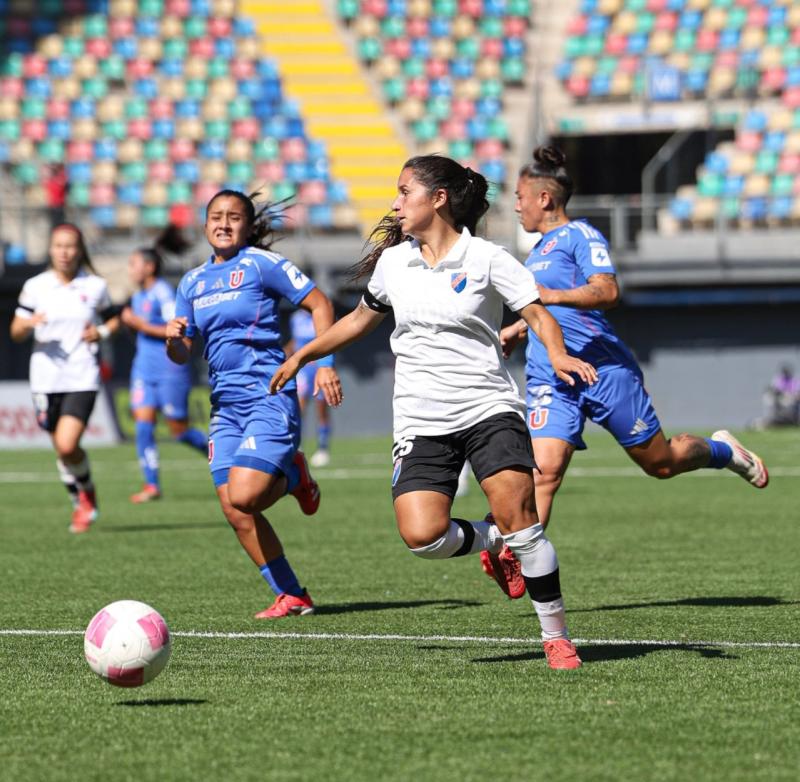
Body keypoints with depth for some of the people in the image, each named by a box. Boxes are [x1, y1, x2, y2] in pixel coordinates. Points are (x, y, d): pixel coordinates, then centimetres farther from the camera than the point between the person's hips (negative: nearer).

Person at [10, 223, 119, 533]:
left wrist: (102, 332, -5)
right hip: (46, 377, 2)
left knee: (68, 446, -16)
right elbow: (16, 333, 4)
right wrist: (28, 324, -18)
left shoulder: (95, 286, 2)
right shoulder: (35, 286, 2)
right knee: (61, 449, 7)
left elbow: (114, 319, 17)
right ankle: (80, 505, 27)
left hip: (83, 378, -2)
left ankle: (88, 493, 11)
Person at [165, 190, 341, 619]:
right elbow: (182, 354, 17)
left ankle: (293, 477, 13)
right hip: (224, 405, 6)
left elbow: (319, 303, -4)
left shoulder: (262, 263, -4)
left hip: (269, 396, -6)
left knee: (244, 497, -21)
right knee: (234, 511, -3)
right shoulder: (193, 281, 14)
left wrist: (324, 363, -12)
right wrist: (172, 339, -6)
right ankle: (292, 596, 9)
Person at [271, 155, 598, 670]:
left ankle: (556, 637, -5)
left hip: (489, 409, -3)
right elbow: (362, 319, 28)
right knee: (422, 535, -17)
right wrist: (303, 356, 32)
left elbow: (539, 314, -5)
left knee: (518, 517, -19)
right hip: (421, 422, 3)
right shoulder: (393, 262, 11)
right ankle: (491, 544, 15)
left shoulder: (485, 259, -3)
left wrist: (559, 355, -25)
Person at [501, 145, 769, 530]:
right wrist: (518, 330, 27)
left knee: (660, 461, 7)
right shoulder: (538, 250, 20)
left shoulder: (579, 235, -6)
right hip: (548, 379, 6)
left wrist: (549, 295, -33)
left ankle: (723, 450, 36)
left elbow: (607, 292, -23)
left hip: (603, 367, -6)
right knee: (544, 471, -15)